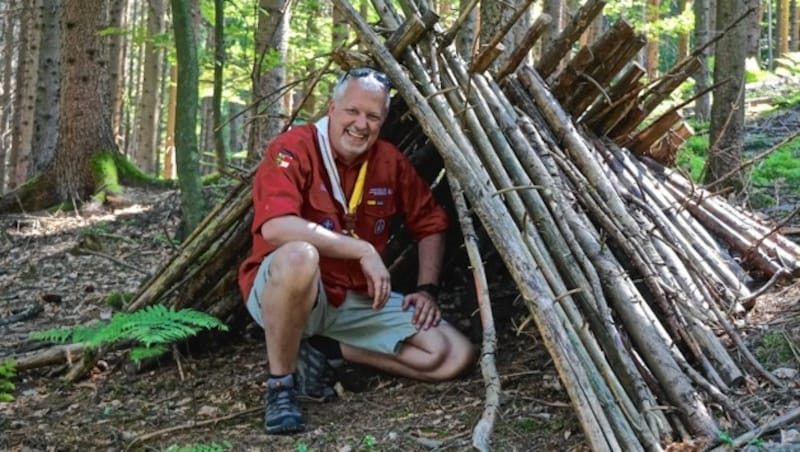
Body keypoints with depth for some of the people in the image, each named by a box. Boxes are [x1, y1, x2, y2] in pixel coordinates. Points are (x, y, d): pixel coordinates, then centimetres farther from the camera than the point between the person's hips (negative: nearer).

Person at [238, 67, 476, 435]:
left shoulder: (390, 161, 2)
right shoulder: (294, 148, -16)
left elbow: (431, 224, 15)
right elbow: (275, 227, -33)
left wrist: (427, 289, 1)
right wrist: (363, 250, -31)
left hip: (357, 300, 6)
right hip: (280, 290, -5)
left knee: (457, 356, -8)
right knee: (298, 257, -43)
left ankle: (325, 351, 2)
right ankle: (280, 386, -20)